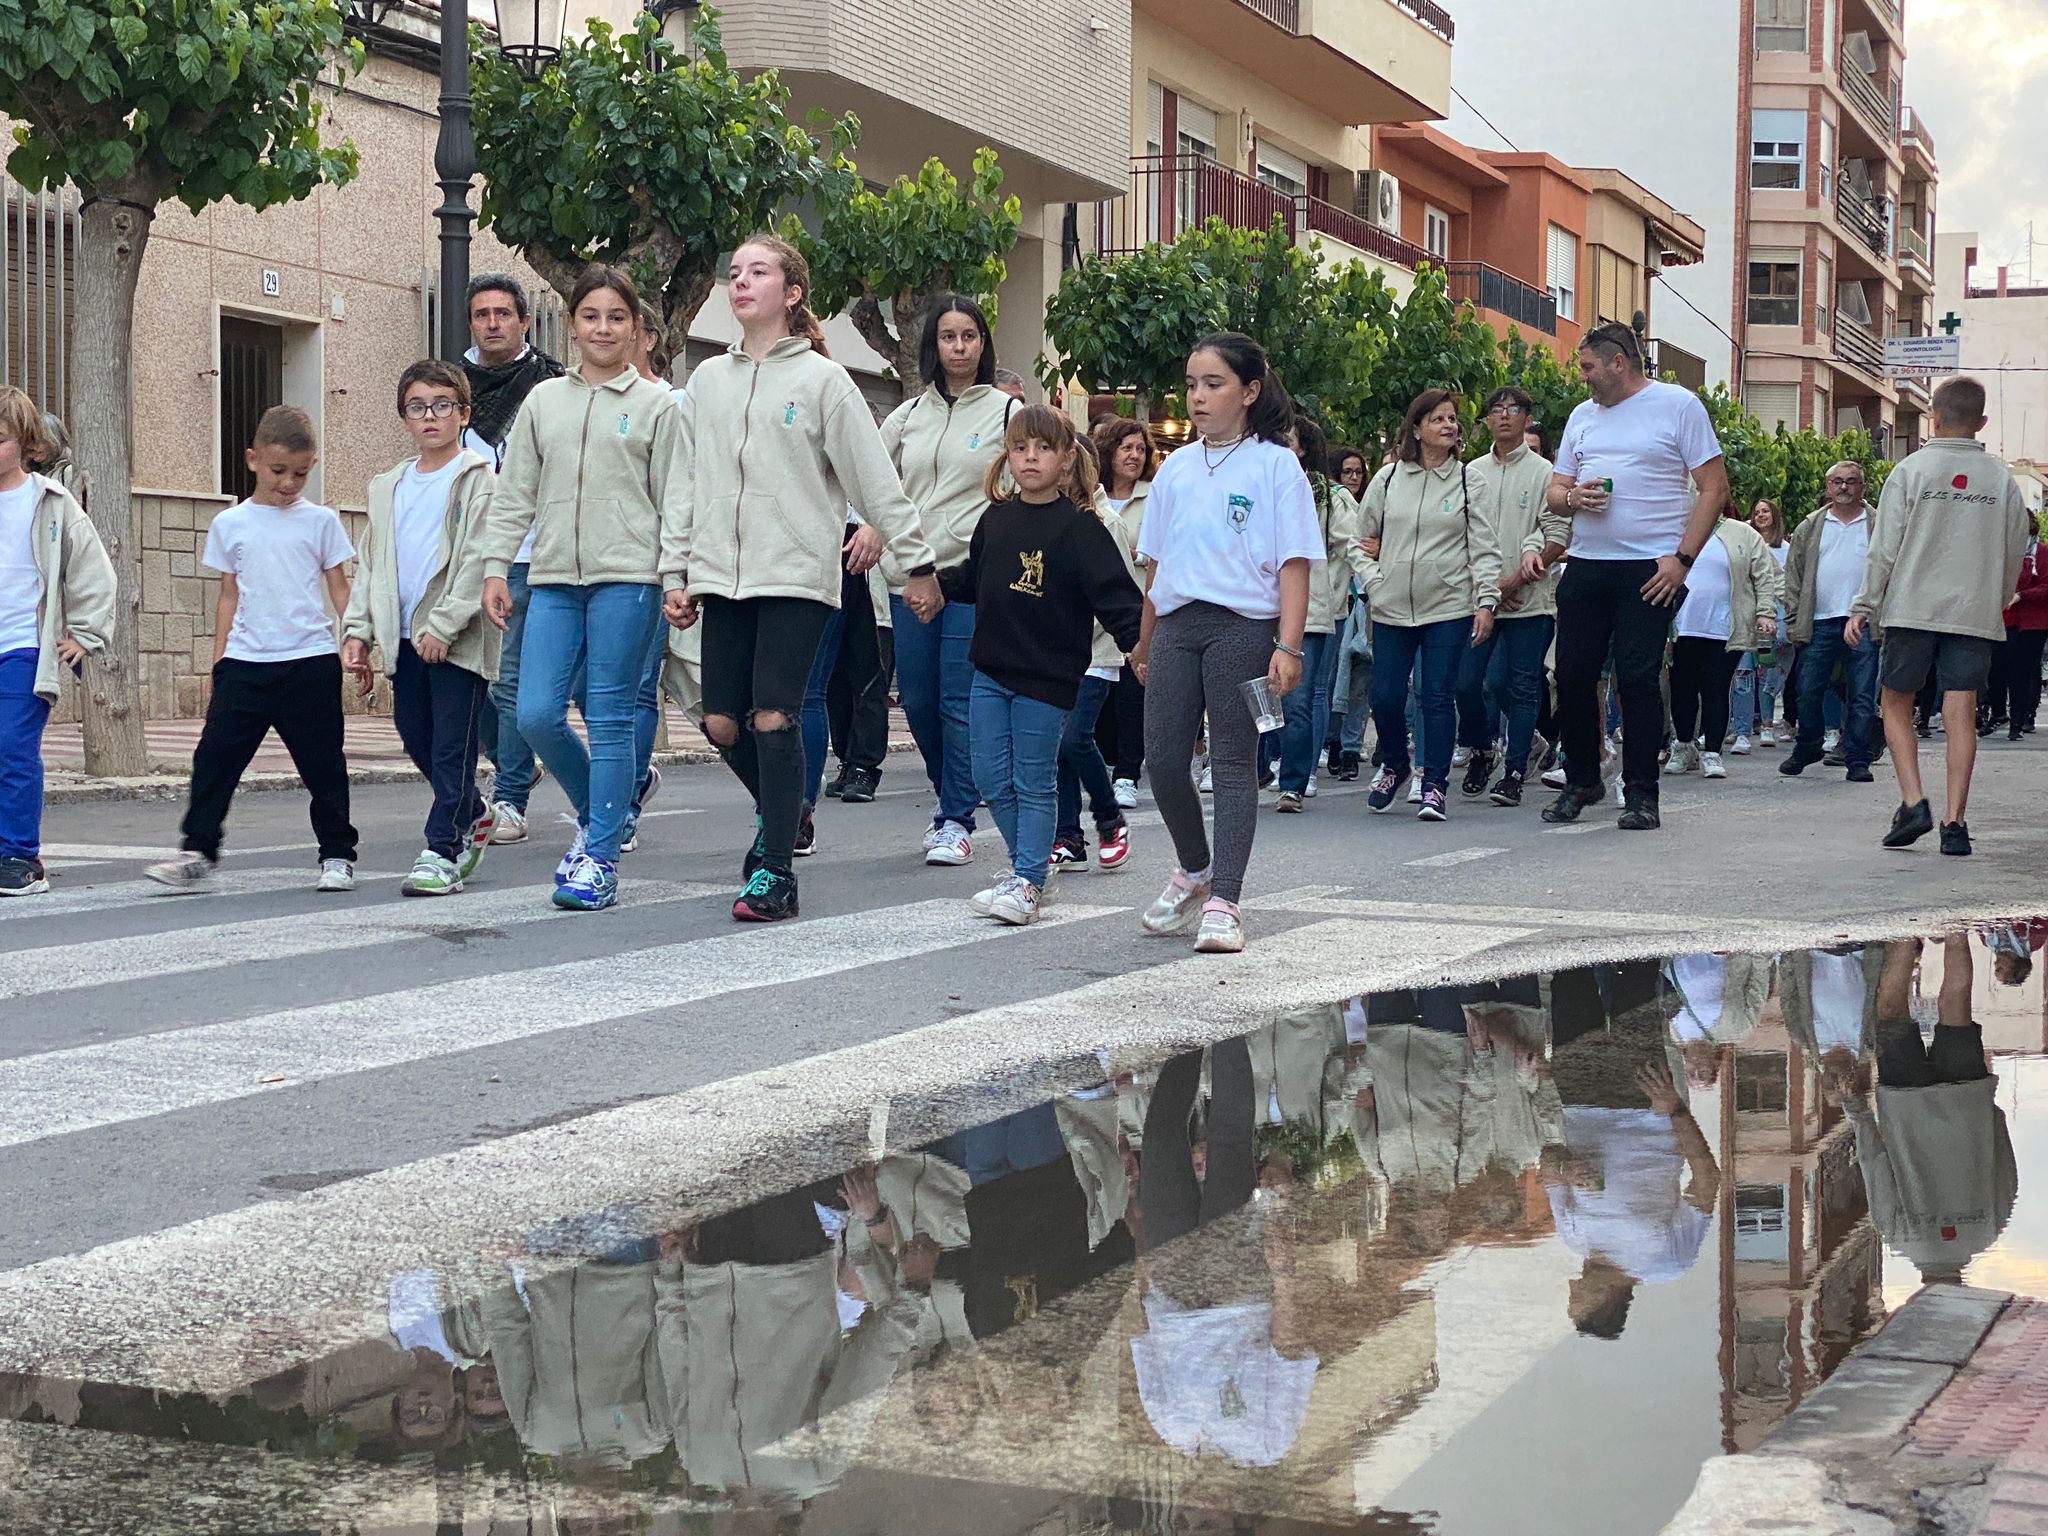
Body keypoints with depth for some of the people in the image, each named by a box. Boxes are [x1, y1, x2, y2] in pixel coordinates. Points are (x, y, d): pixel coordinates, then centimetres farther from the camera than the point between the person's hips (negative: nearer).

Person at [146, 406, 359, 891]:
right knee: (215, 757, -4)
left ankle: (337, 855, 16)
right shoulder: (230, 525, 7)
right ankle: (197, 853, 2)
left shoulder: (320, 521, 4)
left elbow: (339, 588, 6)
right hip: (245, 663, 1)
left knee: (323, 764, 5)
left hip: (310, 661, -1)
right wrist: (219, 662, 9)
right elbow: (229, 596, 12)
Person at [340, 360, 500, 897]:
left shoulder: (478, 480, -3)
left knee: (452, 746, -5)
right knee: (417, 738, 12)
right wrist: (358, 630, 8)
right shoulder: (388, 488, 17)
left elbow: (477, 561, -12)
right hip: (406, 639, 6)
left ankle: (442, 852, -1)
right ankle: (472, 813, 34)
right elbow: (370, 565, 19)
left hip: (458, 640, -6)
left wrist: (443, 625, -18)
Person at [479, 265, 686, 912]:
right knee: (536, 715, -5)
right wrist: (495, 567, 7)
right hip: (553, 578, 4)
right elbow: (514, 493, 15)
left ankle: (601, 859, 3)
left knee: (610, 720, -3)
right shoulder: (543, 400, 15)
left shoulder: (657, 404, 5)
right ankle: (594, 814, 21)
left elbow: (676, 500, 1)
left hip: (626, 576, -3)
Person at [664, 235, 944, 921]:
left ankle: (775, 872, -5)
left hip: (797, 574, -5)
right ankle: (783, 815, 30)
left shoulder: (822, 380, -1)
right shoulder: (708, 380, 14)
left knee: (773, 720, -11)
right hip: (724, 577, 5)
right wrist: (676, 573, 11)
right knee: (722, 723, 3)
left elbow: (875, 478, -1)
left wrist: (915, 561, -3)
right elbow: (689, 484, 16)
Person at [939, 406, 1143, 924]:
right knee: (992, 778, 9)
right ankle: (1031, 861, 25)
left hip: (1047, 678, -6)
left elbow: (1115, 593, -15)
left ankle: (1027, 882, 7)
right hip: (991, 672, 6)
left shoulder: (1079, 526, -10)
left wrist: (1140, 643, -25)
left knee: (1034, 783, 2)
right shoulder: (995, 519, 8)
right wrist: (934, 582, 11)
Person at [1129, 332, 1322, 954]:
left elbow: (1294, 564, -5)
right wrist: (1145, 643, 18)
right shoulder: (1177, 467, 14)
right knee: (1163, 760, 3)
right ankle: (1194, 872, 27)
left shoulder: (1275, 465, -1)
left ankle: (1223, 902, -1)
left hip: (1241, 625, -5)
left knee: (1234, 764, -2)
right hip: (1175, 626, 5)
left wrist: (1288, 647, -13)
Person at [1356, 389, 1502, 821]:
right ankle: (1394, 766, 29)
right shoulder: (1388, 479, 7)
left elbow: (1484, 548, 1)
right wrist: (1372, 582, 4)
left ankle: (1435, 786, 6)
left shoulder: (1469, 481, 3)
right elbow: (1364, 538, 16)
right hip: (1392, 609, 2)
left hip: (1449, 610, -2)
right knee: (1385, 697, 2)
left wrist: (1486, 601, -7)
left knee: (1439, 699, -2)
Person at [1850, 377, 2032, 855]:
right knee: (1961, 715, 0)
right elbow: (2014, 556, 11)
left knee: (1896, 704, 10)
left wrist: (1864, 608, 2)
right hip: (1974, 615, 2)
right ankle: (1955, 822, -4)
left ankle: (1913, 803, -5)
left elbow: (1884, 549, -4)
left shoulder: (1911, 470, -2)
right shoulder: (2001, 480, 5)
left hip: (1912, 609, -2)